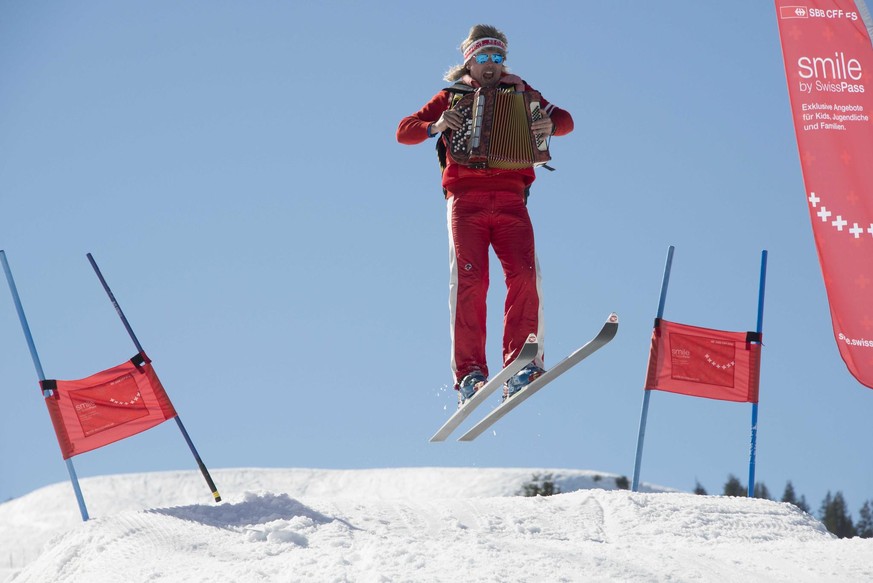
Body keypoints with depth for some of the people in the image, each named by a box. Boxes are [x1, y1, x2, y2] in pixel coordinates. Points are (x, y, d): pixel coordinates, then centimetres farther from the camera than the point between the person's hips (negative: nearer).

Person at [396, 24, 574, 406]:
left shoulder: (519, 93, 19)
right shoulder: (453, 97, 17)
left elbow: (565, 120, 21)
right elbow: (404, 131, 15)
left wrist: (550, 125, -3)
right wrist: (435, 126, -6)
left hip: (511, 201, 1)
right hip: (466, 200, -1)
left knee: (524, 276, -19)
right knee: (469, 279, -18)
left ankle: (519, 367, -21)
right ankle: (469, 373, -20)